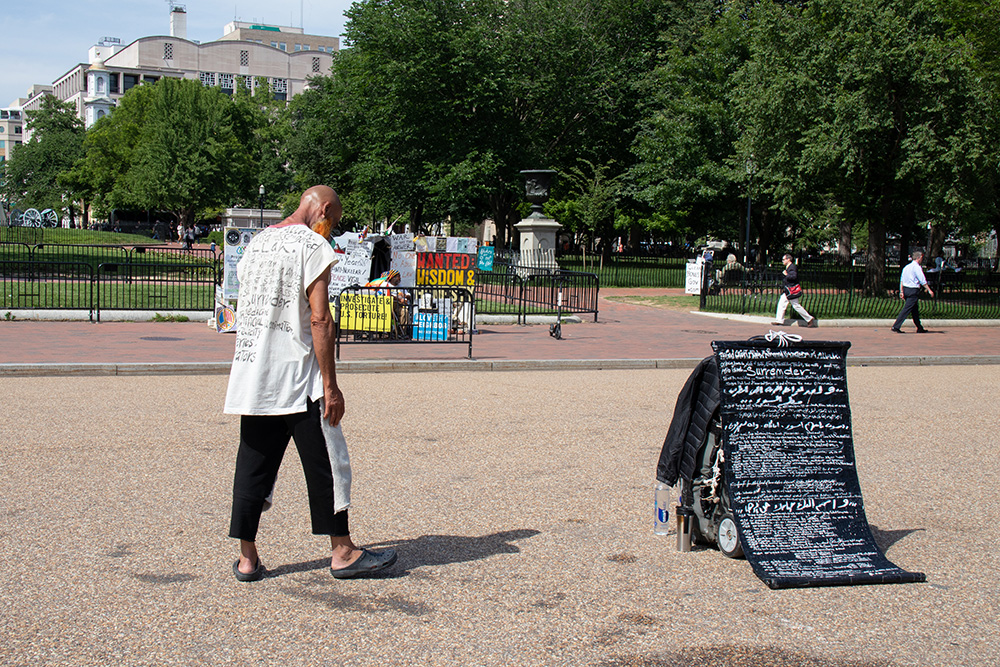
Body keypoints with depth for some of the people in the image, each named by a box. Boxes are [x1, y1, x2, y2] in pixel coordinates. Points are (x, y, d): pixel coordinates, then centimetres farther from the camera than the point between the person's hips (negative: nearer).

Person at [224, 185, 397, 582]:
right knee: (326, 462, 3)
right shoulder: (313, 245, -8)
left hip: (251, 377, 7)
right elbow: (319, 319, -15)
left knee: (254, 464, 9)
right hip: (297, 375, -7)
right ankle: (342, 552, 10)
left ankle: (247, 559, 12)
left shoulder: (257, 244, 15)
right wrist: (330, 385, -14)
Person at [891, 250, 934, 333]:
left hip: (906, 289, 9)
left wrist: (901, 291, 14)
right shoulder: (917, 267, -12)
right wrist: (929, 290, -10)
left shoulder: (907, 267, 11)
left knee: (915, 309, 16)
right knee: (907, 309, -8)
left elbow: (901, 280, 11)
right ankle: (895, 327, -13)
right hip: (913, 290, -9)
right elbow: (923, 281, -15)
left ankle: (920, 328, 24)